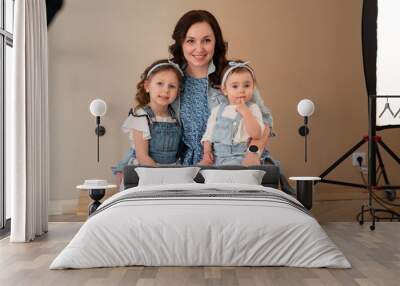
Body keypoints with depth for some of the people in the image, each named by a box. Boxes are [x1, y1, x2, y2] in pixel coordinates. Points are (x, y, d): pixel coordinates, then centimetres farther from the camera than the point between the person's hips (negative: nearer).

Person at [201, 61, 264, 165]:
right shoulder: (218, 109, 12)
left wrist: (245, 112, -16)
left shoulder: (253, 109, 1)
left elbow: (257, 135, -12)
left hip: (238, 156, -4)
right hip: (215, 155, 5)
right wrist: (207, 151, -2)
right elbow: (208, 133, 16)